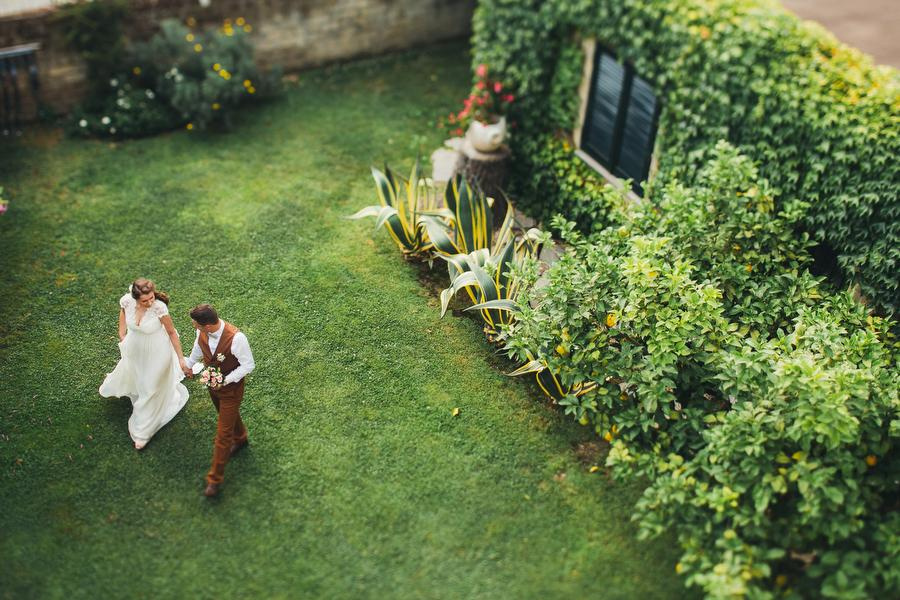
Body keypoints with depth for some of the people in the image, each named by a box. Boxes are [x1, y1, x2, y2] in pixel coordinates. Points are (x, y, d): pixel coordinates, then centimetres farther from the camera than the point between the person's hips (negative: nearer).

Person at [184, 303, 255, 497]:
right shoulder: (202, 331, -18)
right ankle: (240, 439, 62)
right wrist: (189, 364, 24)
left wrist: (226, 380, -28)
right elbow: (198, 346, 7)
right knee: (228, 414, 31)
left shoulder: (236, 338, -38)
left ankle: (215, 478, 16)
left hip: (231, 387, -6)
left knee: (223, 432, 3)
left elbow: (248, 364, -24)